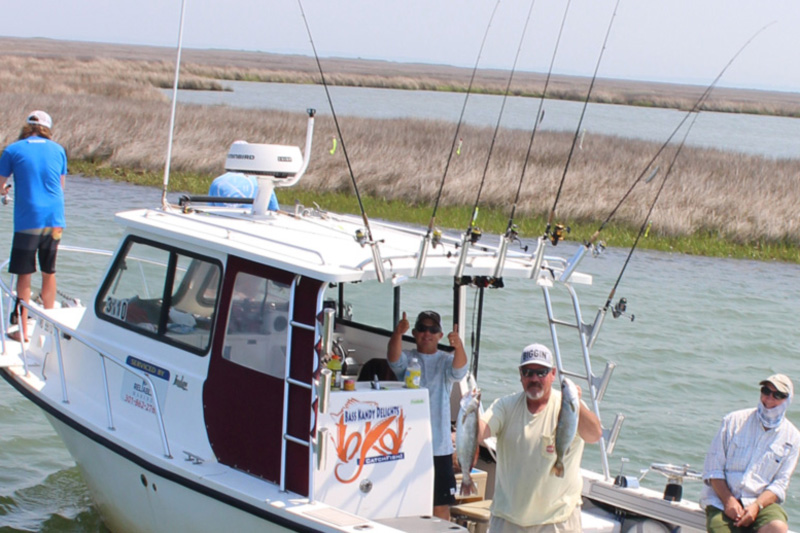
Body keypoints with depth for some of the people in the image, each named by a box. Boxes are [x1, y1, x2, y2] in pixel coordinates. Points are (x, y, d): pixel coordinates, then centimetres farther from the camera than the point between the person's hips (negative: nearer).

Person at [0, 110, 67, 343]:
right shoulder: (58, 150, 8)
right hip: (55, 219, 4)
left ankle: (23, 330, 4)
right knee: (49, 273, 15)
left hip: (28, 220, -4)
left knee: (24, 275, 3)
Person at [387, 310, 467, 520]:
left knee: (441, 504, 2)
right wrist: (397, 334, -40)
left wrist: (458, 346, -41)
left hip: (439, 446, 0)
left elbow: (458, 371, -19)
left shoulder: (446, 361, 3)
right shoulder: (407, 359, 4)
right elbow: (394, 358, -18)